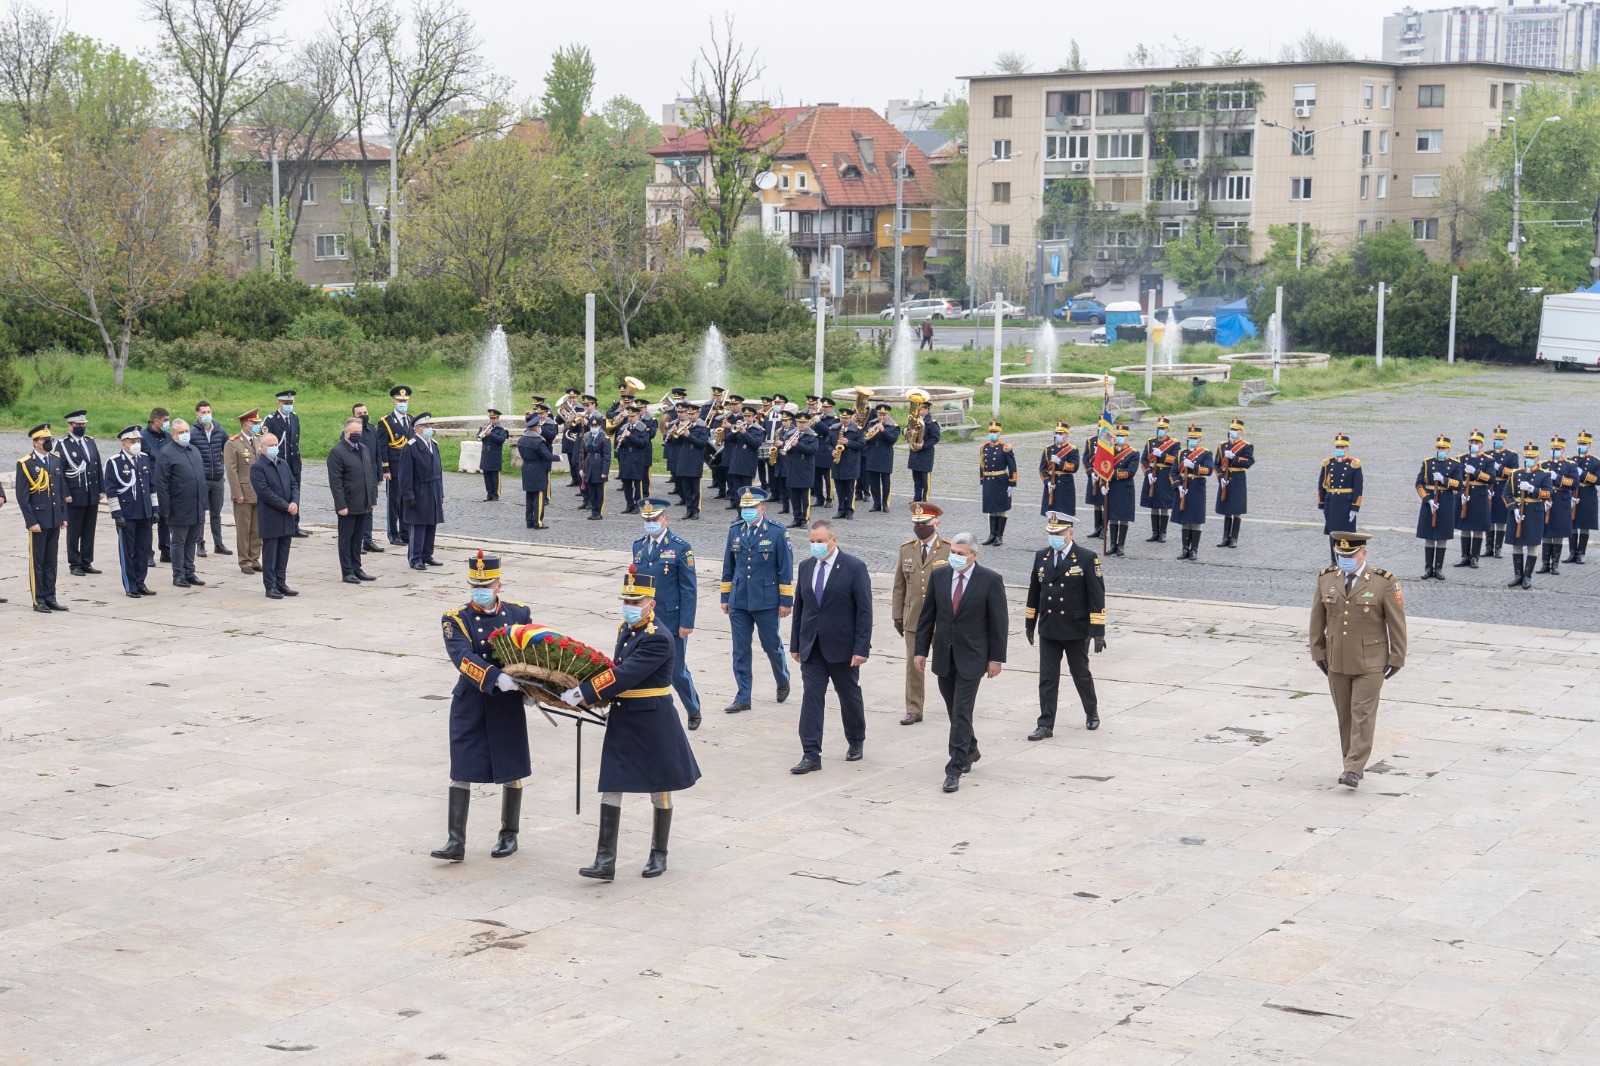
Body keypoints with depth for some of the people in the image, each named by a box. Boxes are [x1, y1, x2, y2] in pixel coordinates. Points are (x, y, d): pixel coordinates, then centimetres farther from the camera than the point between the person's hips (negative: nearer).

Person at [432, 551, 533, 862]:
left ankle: (509, 835, 24)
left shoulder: (518, 613, 2)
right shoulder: (455, 619, -5)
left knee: (511, 770, 9)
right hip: (469, 705, -1)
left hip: (508, 706, 2)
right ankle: (456, 841, 1)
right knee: (461, 772, -2)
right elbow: (463, 657, -20)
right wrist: (496, 678, -32)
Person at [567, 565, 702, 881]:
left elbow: (624, 675, -27)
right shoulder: (626, 629, 7)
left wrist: (583, 694, -27)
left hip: (653, 727, -8)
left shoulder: (658, 639, -20)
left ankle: (659, 855, 25)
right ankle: (605, 862, 2)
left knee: (660, 791, 10)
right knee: (610, 789, 1)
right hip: (621, 723, 8)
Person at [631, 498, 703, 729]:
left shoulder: (680, 548, -9)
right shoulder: (639, 546, 8)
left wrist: (686, 623, -13)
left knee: (677, 671, 4)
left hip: (671, 621, -5)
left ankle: (694, 711, 27)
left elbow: (689, 589, -9)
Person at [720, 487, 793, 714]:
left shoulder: (776, 532, -7)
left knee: (772, 645, 10)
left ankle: (783, 682, 37)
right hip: (738, 602, 3)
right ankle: (742, 698, 11)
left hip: (766, 602, -3)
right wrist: (725, 596, 10)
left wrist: (786, 601, -7)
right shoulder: (734, 530, 5)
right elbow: (728, 566, 11)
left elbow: (785, 569, -5)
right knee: (740, 651, 4)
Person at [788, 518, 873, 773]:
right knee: (811, 698, -4)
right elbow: (799, 607, 12)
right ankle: (811, 755, -3)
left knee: (849, 696, 12)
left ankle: (856, 742, 34)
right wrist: (795, 644, 9)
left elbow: (864, 611, -11)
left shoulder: (854, 568, -9)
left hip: (842, 647, -4)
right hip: (811, 647, 4)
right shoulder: (806, 567, 6)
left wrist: (861, 648, -15)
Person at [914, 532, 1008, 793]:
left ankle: (955, 769, -7)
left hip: (971, 657, -4)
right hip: (943, 656, 4)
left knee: (961, 713, -9)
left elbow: (998, 622, -5)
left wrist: (996, 658, -7)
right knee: (954, 711, 15)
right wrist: (921, 650, 4)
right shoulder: (938, 576, 2)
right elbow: (927, 615, 7)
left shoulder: (990, 580, -8)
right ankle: (970, 751, 37)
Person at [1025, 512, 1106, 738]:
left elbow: (1097, 596, -12)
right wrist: (1030, 623, 14)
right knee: (1047, 679, 1)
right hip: (1048, 629, 3)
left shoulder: (1087, 558, -11)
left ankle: (1092, 712, 35)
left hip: (1076, 630, -3)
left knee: (1081, 674, 13)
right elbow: (1034, 592, 12)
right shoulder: (1041, 556, 3)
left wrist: (1098, 631, -16)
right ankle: (1045, 725, 4)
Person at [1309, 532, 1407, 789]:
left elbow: (1397, 624, -5)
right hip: (1337, 662, 4)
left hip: (1370, 664, -4)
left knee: (1362, 715, -6)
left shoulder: (1384, 582, -11)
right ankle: (1351, 763, 22)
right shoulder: (1326, 579, 0)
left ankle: (1354, 770, -6)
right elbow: (1317, 620, 9)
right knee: (1345, 716, 11)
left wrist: (1396, 659, -4)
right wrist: (1318, 653, 8)